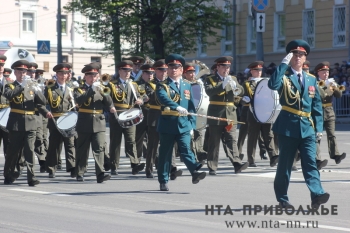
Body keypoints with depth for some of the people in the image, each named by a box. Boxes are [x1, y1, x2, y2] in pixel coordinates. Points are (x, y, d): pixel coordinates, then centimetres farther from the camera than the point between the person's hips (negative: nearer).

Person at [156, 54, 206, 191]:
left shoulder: (187, 86, 15)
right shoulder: (162, 85, 0)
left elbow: (191, 106, 16)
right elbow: (163, 98, -22)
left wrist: (192, 124, 9)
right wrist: (177, 107, -38)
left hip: (184, 125, 2)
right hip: (167, 125, -2)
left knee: (186, 149, -14)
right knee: (165, 153, 4)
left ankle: (194, 172, -31)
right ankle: (163, 181, 12)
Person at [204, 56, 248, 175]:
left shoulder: (233, 79, 13)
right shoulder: (210, 79, 2)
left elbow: (242, 91, 2)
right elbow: (209, 91, -16)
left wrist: (236, 87, -20)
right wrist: (223, 85, -29)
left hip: (230, 115, 2)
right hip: (215, 115, -2)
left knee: (232, 140, -7)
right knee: (214, 142, 2)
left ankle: (237, 164, -17)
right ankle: (212, 167, 6)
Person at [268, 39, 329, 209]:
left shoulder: (311, 80, 14)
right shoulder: (284, 76, 0)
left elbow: (317, 105, 15)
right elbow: (272, 85, -24)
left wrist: (319, 128, 6)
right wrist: (284, 63, -19)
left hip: (307, 128, 3)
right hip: (288, 126, -3)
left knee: (310, 163, -9)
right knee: (285, 163, 4)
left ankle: (317, 195, -21)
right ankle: (282, 199, 15)